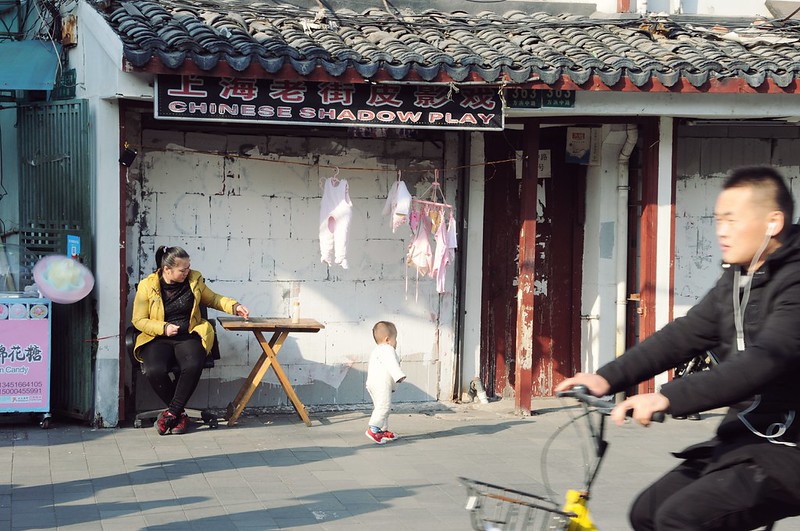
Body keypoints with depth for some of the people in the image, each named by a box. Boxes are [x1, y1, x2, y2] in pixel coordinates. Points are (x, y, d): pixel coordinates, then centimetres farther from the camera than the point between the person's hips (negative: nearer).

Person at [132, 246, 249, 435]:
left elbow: (212, 299, 25)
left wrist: (234, 307, 9)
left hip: (189, 336, 1)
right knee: (155, 371, -32)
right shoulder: (147, 286, -1)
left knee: (193, 366, -33)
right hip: (158, 339, -1)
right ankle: (180, 414, -10)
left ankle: (171, 413, -18)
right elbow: (138, 320, 3)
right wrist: (163, 328, -13)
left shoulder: (194, 280, 8)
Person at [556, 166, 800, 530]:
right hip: (743, 438, 9)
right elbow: (683, 336, 6)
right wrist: (608, 378, -6)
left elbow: (764, 361, -31)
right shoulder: (736, 280, 11)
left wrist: (669, 398, -39)